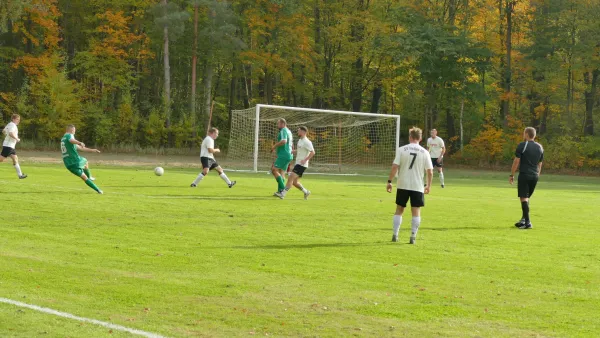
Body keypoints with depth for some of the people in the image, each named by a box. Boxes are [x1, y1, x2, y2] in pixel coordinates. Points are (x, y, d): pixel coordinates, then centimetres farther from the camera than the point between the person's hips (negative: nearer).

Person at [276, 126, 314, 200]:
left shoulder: (306, 142, -13)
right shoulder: (300, 140, 16)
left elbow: (312, 152, -19)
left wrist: (305, 160, -25)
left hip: (302, 165, -10)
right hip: (298, 164, 10)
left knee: (290, 178, -15)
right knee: (294, 182, 10)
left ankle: (283, 194, -17)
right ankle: (306, 192, 24)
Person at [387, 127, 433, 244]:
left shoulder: (401, 150, -3)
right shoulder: (425, 152, 0)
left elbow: (395, 167, -9)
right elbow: (430, 171, 0)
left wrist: (389, 181, -2)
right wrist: (428, 185, 12)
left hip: (403, 185, 0)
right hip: (418, 186, 0)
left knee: (399, 210, 12)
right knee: (416, 212, 5)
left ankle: (395, 235, 11)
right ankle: (413, 237, 2)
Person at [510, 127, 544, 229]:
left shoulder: (522, 145, -6)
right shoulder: (540, 147, 12)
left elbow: (516, 161, -8)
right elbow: (540, 163, 16)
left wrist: (512, 175, -3)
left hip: (524, 175, -6)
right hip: (534, 176, 6)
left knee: (523, 198, -6)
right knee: (527, 197, 18)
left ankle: (527, 222, -13)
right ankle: (523, 219, 18)